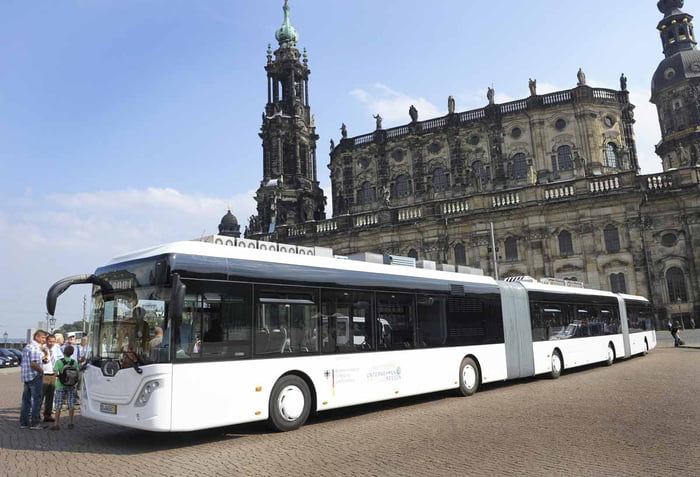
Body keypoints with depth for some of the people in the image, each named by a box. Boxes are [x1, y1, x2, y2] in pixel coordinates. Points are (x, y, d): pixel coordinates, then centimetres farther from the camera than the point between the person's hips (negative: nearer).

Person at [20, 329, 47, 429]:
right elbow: (33, 363, -23)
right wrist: (41, 370, -10)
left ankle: (23, 422, 18)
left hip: (26, 376, 9)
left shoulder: (27, 346, 17)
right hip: (35, 376, -9)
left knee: (26, 400, 13)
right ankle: (34, 423, 0)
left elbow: (25, 362, 22)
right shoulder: (35, 347, -14)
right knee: (36, 400, -2)